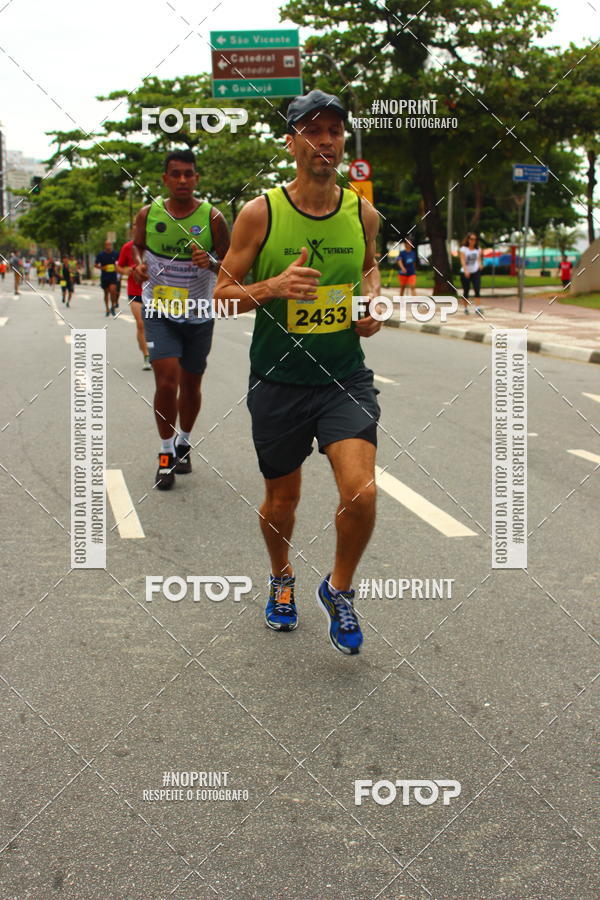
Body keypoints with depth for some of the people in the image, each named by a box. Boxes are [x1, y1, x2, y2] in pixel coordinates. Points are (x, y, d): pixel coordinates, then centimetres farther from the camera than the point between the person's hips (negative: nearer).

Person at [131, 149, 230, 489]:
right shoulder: (148, 214, -3)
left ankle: (184, 443, 37)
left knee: (191, 385, 13)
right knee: (167, 381, -14)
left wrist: (211, 263, -25)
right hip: (159, 311, -1)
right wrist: (138, 264, -8)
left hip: (199, 315, 1)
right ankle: (166, 453, 3)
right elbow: (137, 245, 14)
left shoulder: (212, 217, -7)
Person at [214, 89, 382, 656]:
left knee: (361, 491, -17)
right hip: (278, 381, -1)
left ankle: (338, 590, 12)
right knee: (281, 502, 13)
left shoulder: (363, 213, 1)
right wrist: (273, 287, -21)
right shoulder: (260, 213, -8)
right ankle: (281, 578, 45)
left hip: (345, 378, 1)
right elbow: (222, 292, -3)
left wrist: (373, 302, 3)